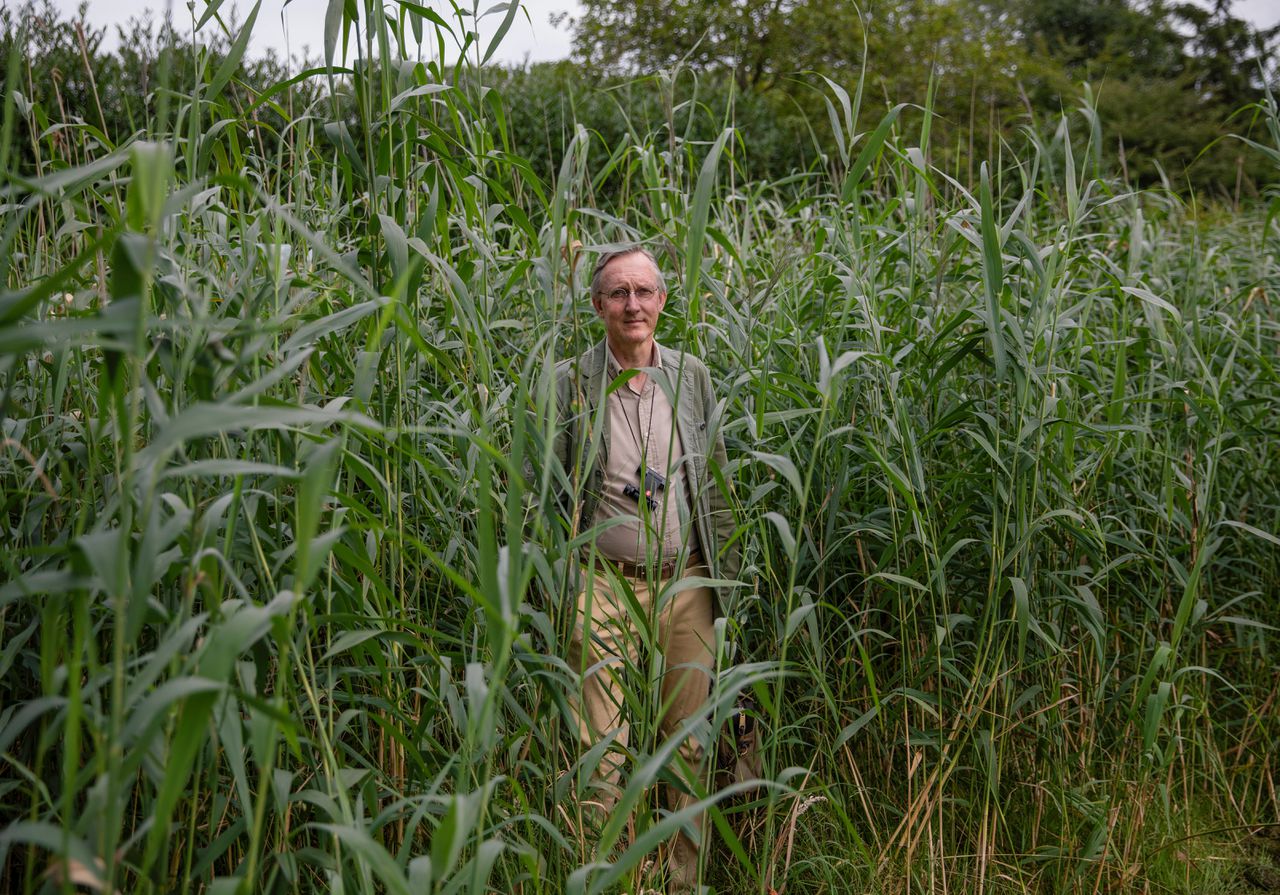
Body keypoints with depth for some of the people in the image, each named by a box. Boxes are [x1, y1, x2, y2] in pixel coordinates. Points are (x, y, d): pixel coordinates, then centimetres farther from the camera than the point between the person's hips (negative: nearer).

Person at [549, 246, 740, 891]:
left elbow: (716, 484, 11)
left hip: (686, 581, 3)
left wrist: (727, 577, 8)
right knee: (601, 746, -2)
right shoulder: (570, 382, -2)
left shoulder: (693, 376, 7)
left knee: (691, 740, 9)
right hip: (605, 583, -3)